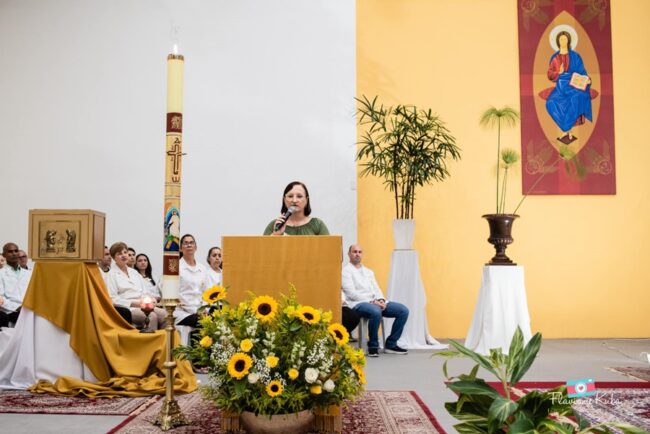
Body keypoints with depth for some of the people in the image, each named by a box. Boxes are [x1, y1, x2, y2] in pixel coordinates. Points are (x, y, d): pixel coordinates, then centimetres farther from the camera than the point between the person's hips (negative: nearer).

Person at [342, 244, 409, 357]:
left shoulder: (369, 271, 24)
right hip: (358, 304, -7)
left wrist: (381, 300, -6)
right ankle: (373, 346, -18)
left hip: (375, 302, 7)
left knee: (403, 310, -9)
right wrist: (372, 301, -17)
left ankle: (391, 344, -3)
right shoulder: (346, 271, 1)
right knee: (376, 312, -39)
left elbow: (376, 289, 17)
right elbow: (352, 294, -10)